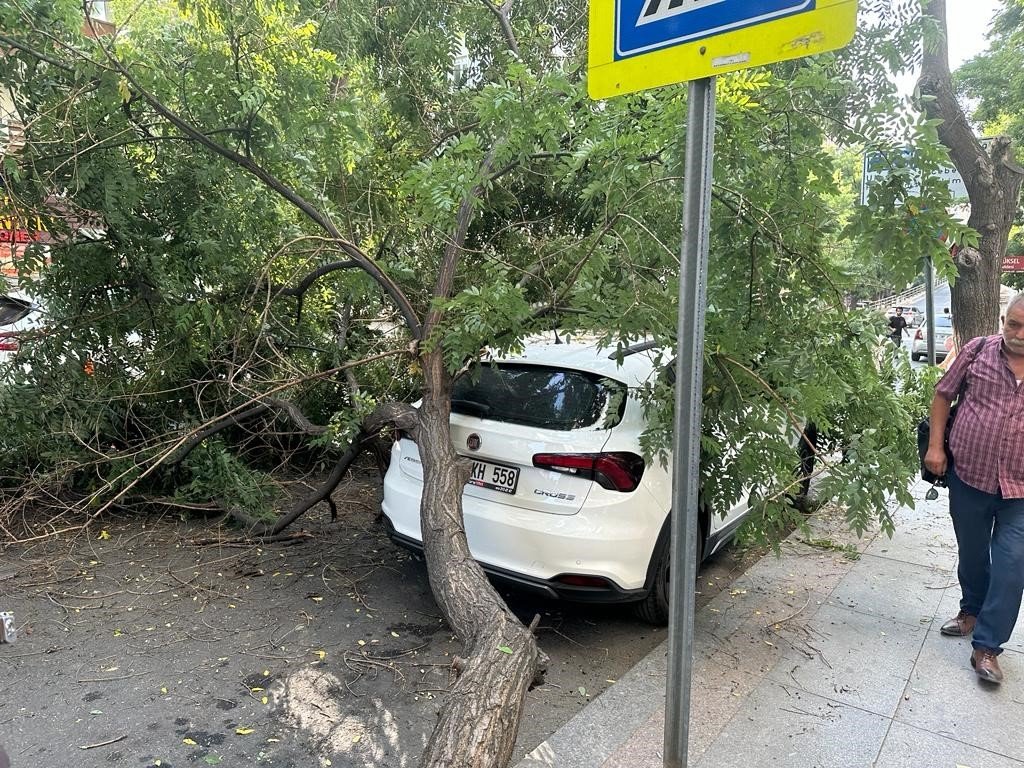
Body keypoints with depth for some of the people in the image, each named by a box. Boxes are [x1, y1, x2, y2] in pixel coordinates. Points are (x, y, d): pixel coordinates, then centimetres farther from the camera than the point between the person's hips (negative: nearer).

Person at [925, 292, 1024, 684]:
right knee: (971, 555, 18)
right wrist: (935, 445, -4)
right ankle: (972, 610, 42)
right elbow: (943, 393, 5)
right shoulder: (977, 350, -4)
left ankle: (986, 646, 11)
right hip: (968, 478, 1)